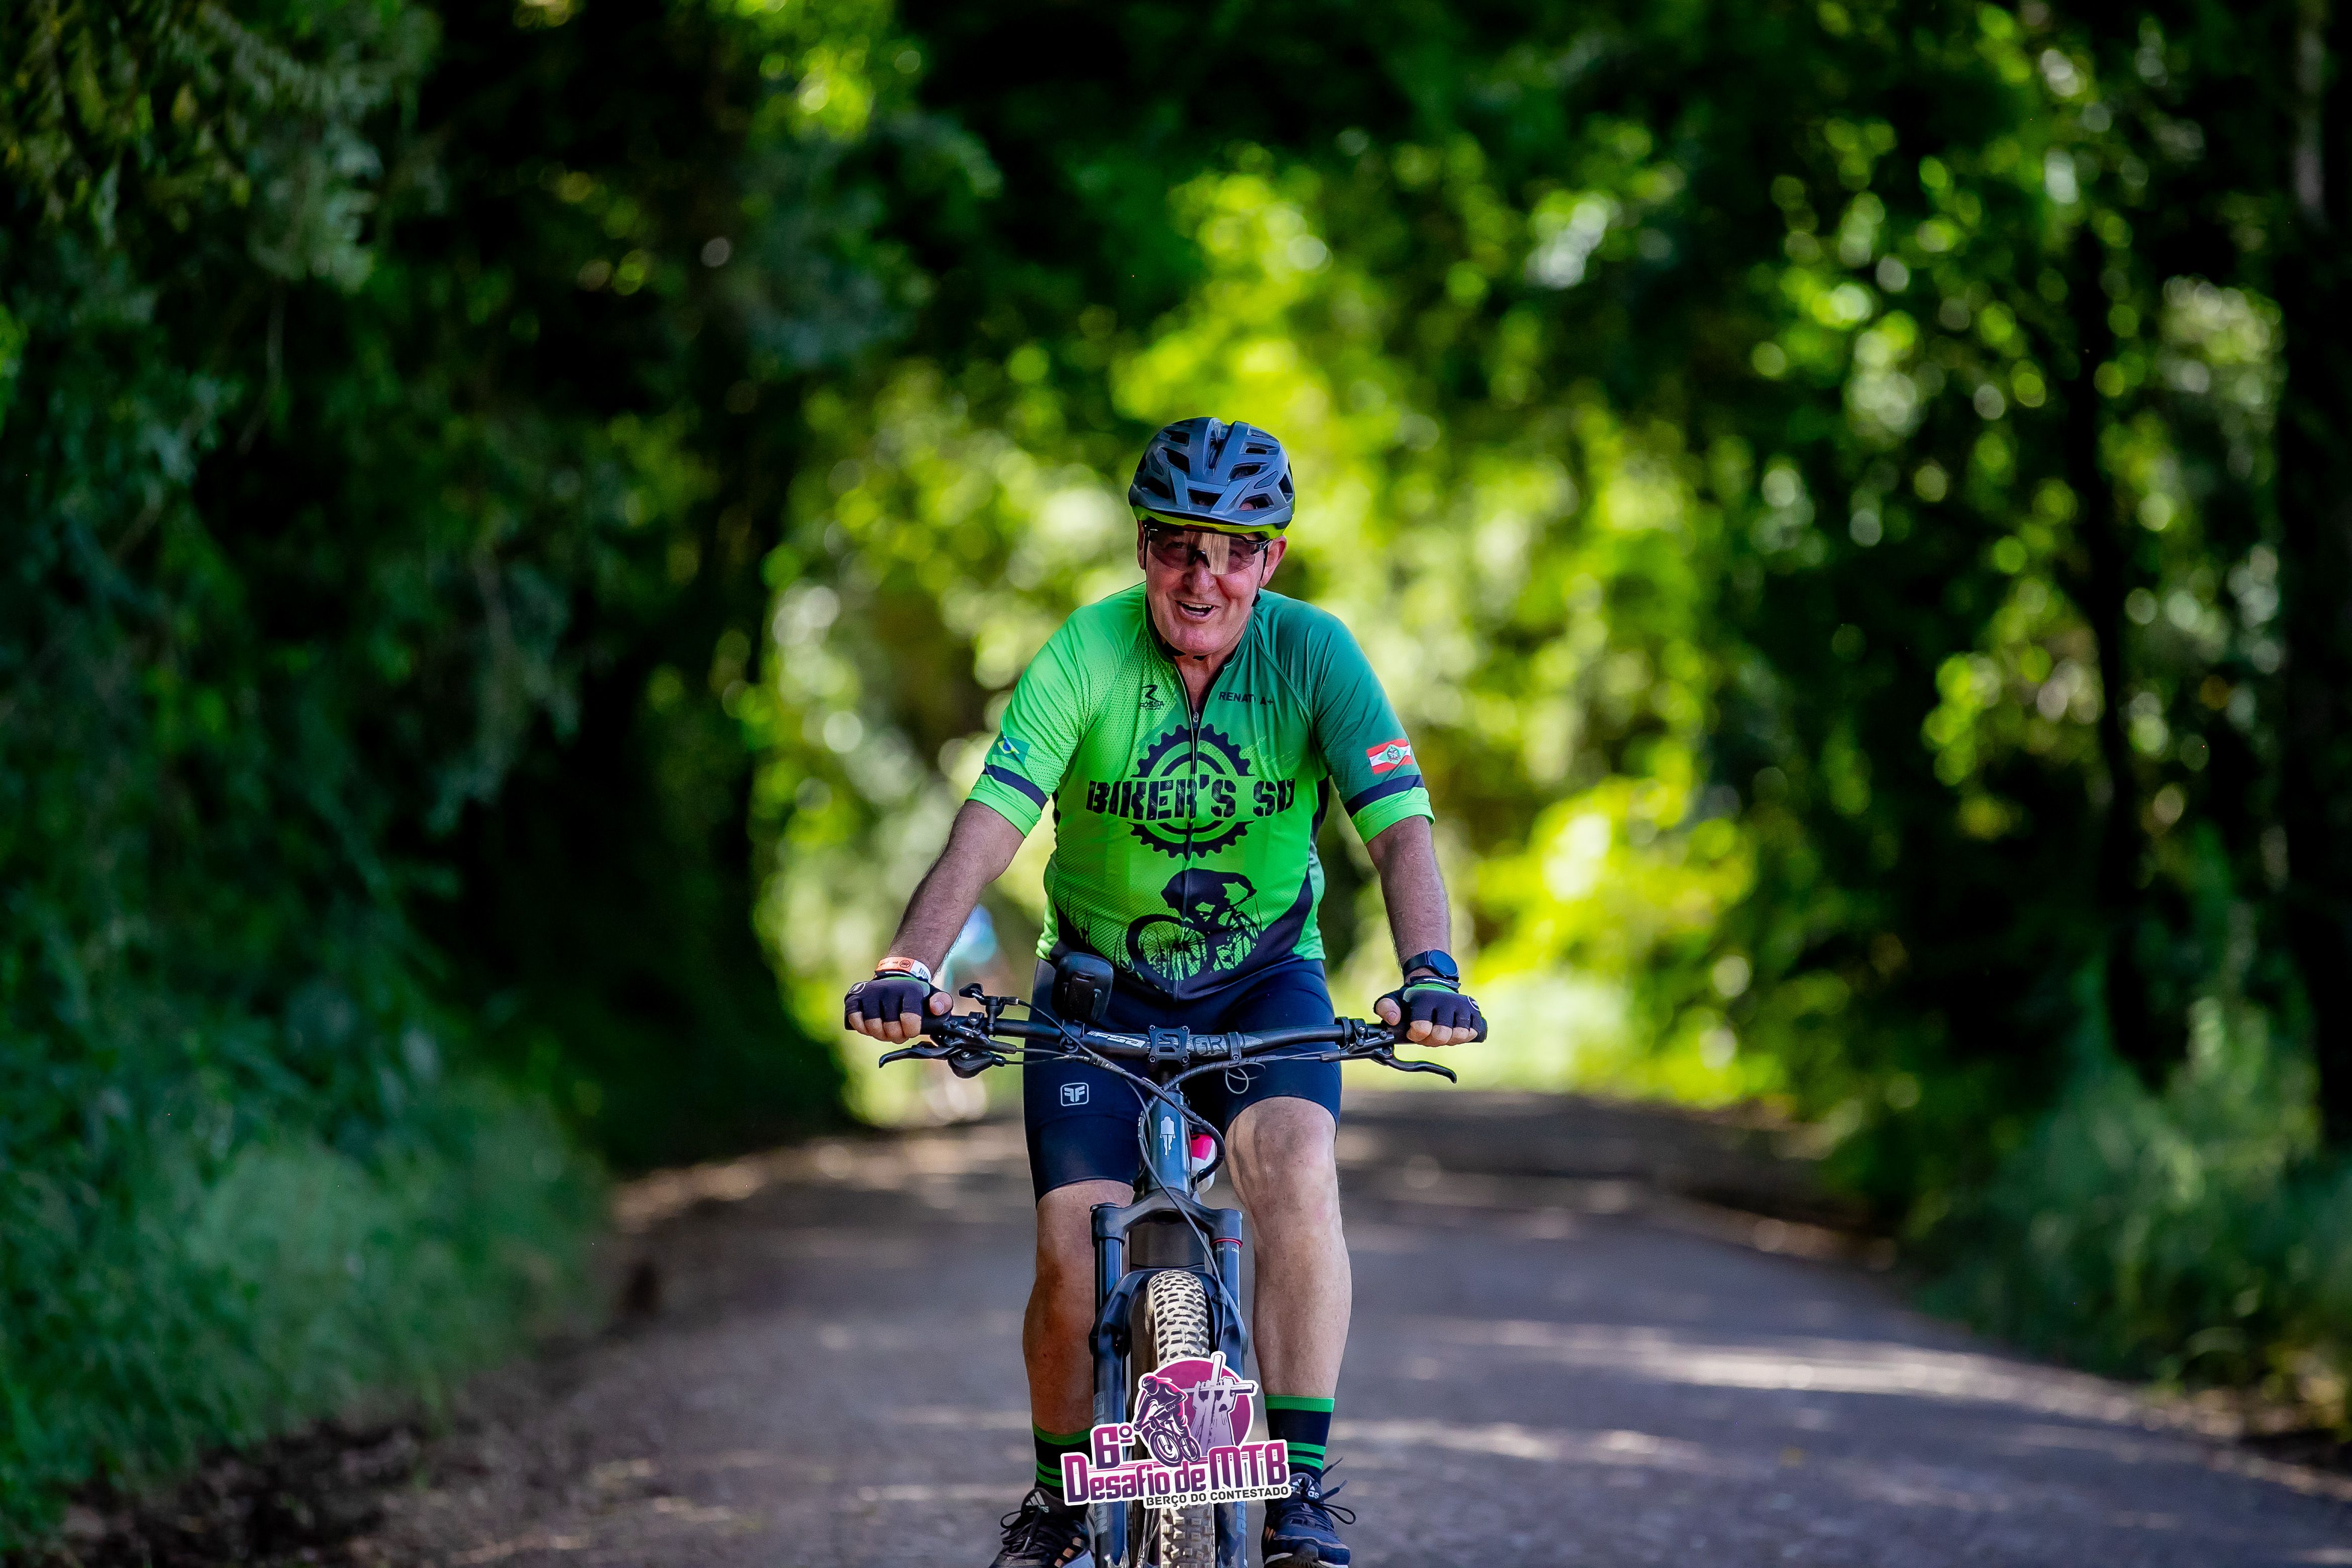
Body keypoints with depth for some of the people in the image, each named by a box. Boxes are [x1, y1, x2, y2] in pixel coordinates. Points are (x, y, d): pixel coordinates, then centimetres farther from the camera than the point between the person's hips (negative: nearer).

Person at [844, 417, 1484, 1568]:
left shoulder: (1314, 654, -17)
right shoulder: (1086, 654, -19)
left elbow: (1400, 828, -25)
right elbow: (990, 822, -28)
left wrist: (1428, 975, -43)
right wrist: (909, 967, -44)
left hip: (1264, 978, 0)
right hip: (1102, 984, 0)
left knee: (1297, 1173, -28)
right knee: (1074, 1257, -11)